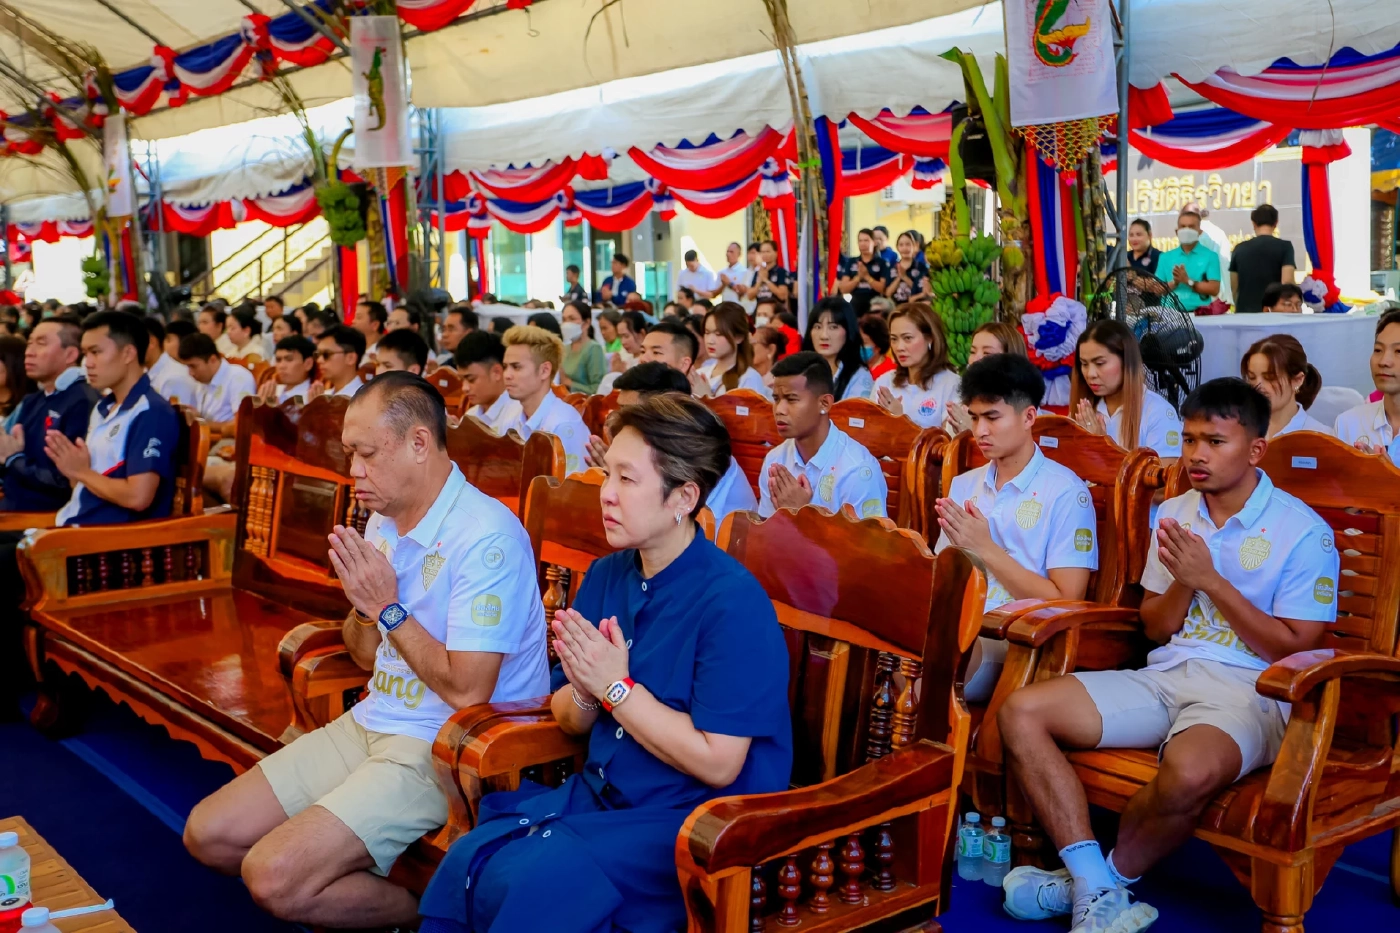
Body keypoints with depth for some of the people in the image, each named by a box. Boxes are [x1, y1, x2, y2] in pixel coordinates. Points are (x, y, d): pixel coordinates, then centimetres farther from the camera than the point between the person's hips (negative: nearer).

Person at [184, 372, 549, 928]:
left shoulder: (485, 538, -20)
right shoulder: (384, 522, 9)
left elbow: (467, 692, -24)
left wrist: (388, 608, -16)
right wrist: (363, 603, -7)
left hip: (440, 750, -9)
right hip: (370, 724, 9)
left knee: (273, 877, -20)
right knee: (206, 834, 4)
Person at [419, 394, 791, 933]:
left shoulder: (734, 604, -18)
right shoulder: (606, 575, 5)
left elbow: (718, 763, -20)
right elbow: (571, 721, 13)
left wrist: (617, 688, -17)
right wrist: (584, 690, -11)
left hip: (692, 821, -6)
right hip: (599, 790, 7)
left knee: (531, 882, -26)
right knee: (466, 863, -17)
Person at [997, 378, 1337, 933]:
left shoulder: (1304, 533, -4)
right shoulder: (1173, 515, 14)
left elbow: (1294, 648, -8)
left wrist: (1211, 581, -12)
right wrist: (1184, 580, -6)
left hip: (1248, 689, -6)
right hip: (1167, 674, 6)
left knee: (1189, 772, -41)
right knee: (1020, 713, -15)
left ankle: (1101, 881, -10)